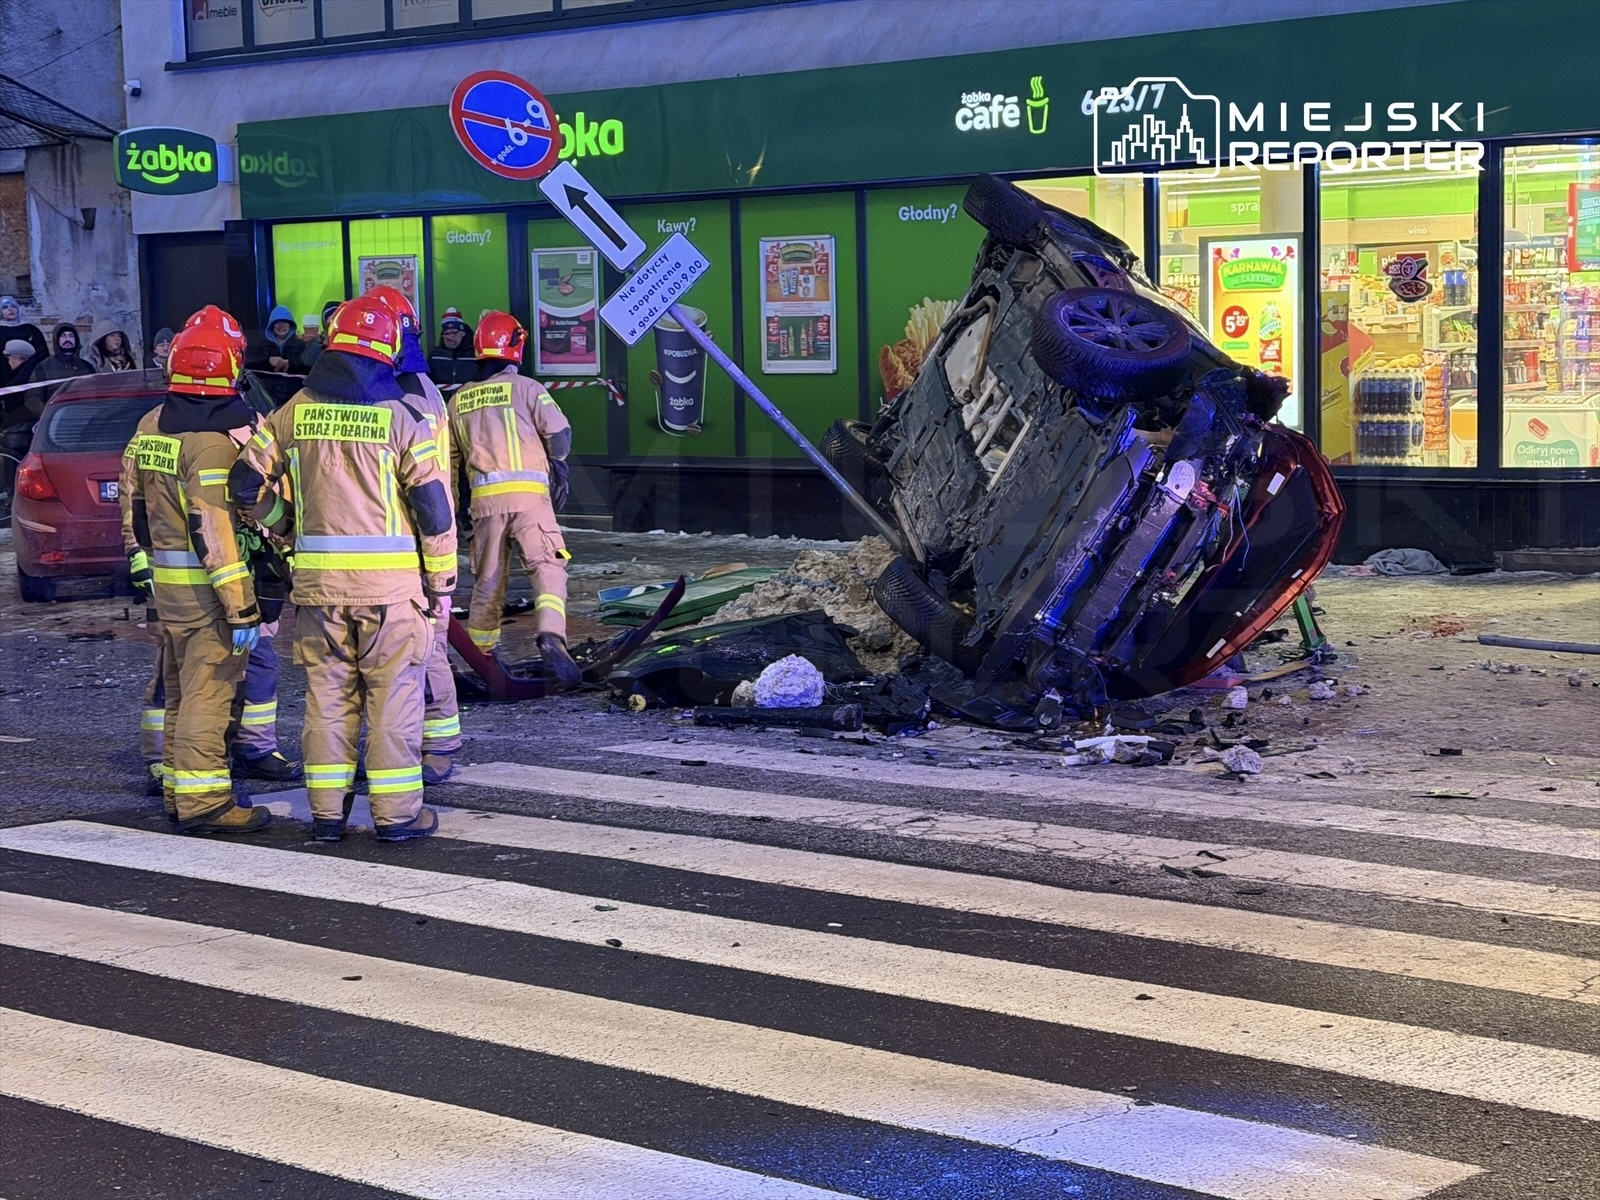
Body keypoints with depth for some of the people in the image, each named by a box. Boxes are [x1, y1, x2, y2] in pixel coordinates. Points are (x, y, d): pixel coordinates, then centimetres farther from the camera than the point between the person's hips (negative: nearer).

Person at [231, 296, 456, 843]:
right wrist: (442, 582, 1)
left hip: (317, 579, 3)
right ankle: (396, 813, 7)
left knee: (327, 693, 11)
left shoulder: (293, 413, 4)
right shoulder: (400, 417, -6)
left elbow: (246, 483, 6)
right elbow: (433, 506, -7)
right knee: (393, 695, 4)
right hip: (390, 581, -3)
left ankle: (327, 811, 15)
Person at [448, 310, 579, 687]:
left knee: (488, 578, 14)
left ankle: (480, 655, 21)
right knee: (548, 567, -6)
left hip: (484, 497, 4)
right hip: (528, 491, -4)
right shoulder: (526, 388, 3)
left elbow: (448, 458, 19)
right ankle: (551, 636, -28)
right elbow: (559, 434, -5)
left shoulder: (459, 400, 16)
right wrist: (558, 467, 13)